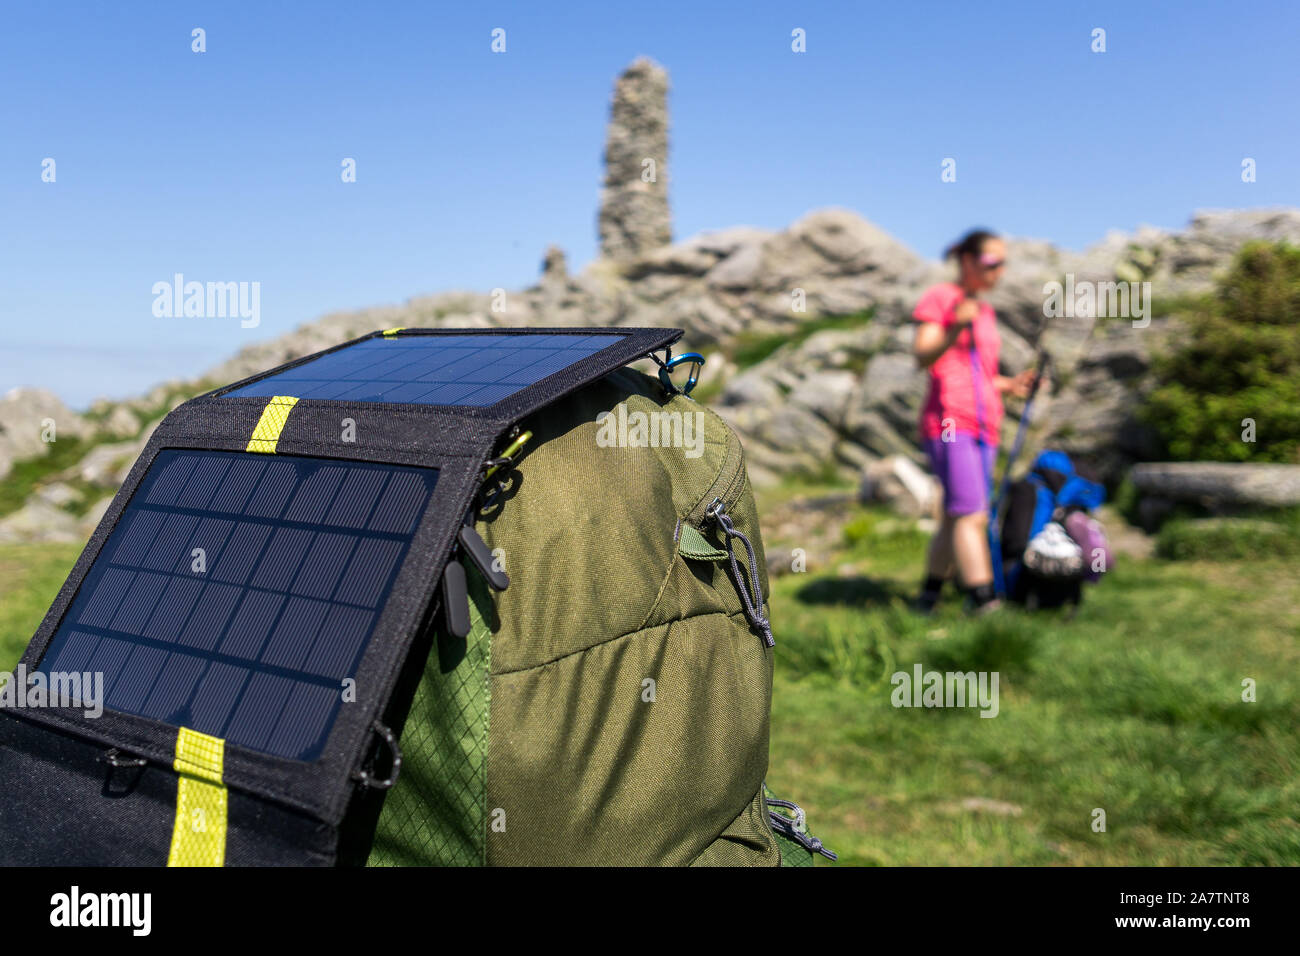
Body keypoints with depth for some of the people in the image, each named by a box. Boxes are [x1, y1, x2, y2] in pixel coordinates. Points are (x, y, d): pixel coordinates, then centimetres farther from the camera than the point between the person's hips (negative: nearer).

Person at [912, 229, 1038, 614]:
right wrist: (955, 329, -28)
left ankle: (928, 597, 16)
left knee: (956, 518, 7)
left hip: (983, 426, 8)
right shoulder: (938, 297, 1)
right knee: (970, 514, -16)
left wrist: (1010, 385, 11)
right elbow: (923, 357, -12)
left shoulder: (985, 311, 24)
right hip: (949, 421, -8)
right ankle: (984, 603, -20)